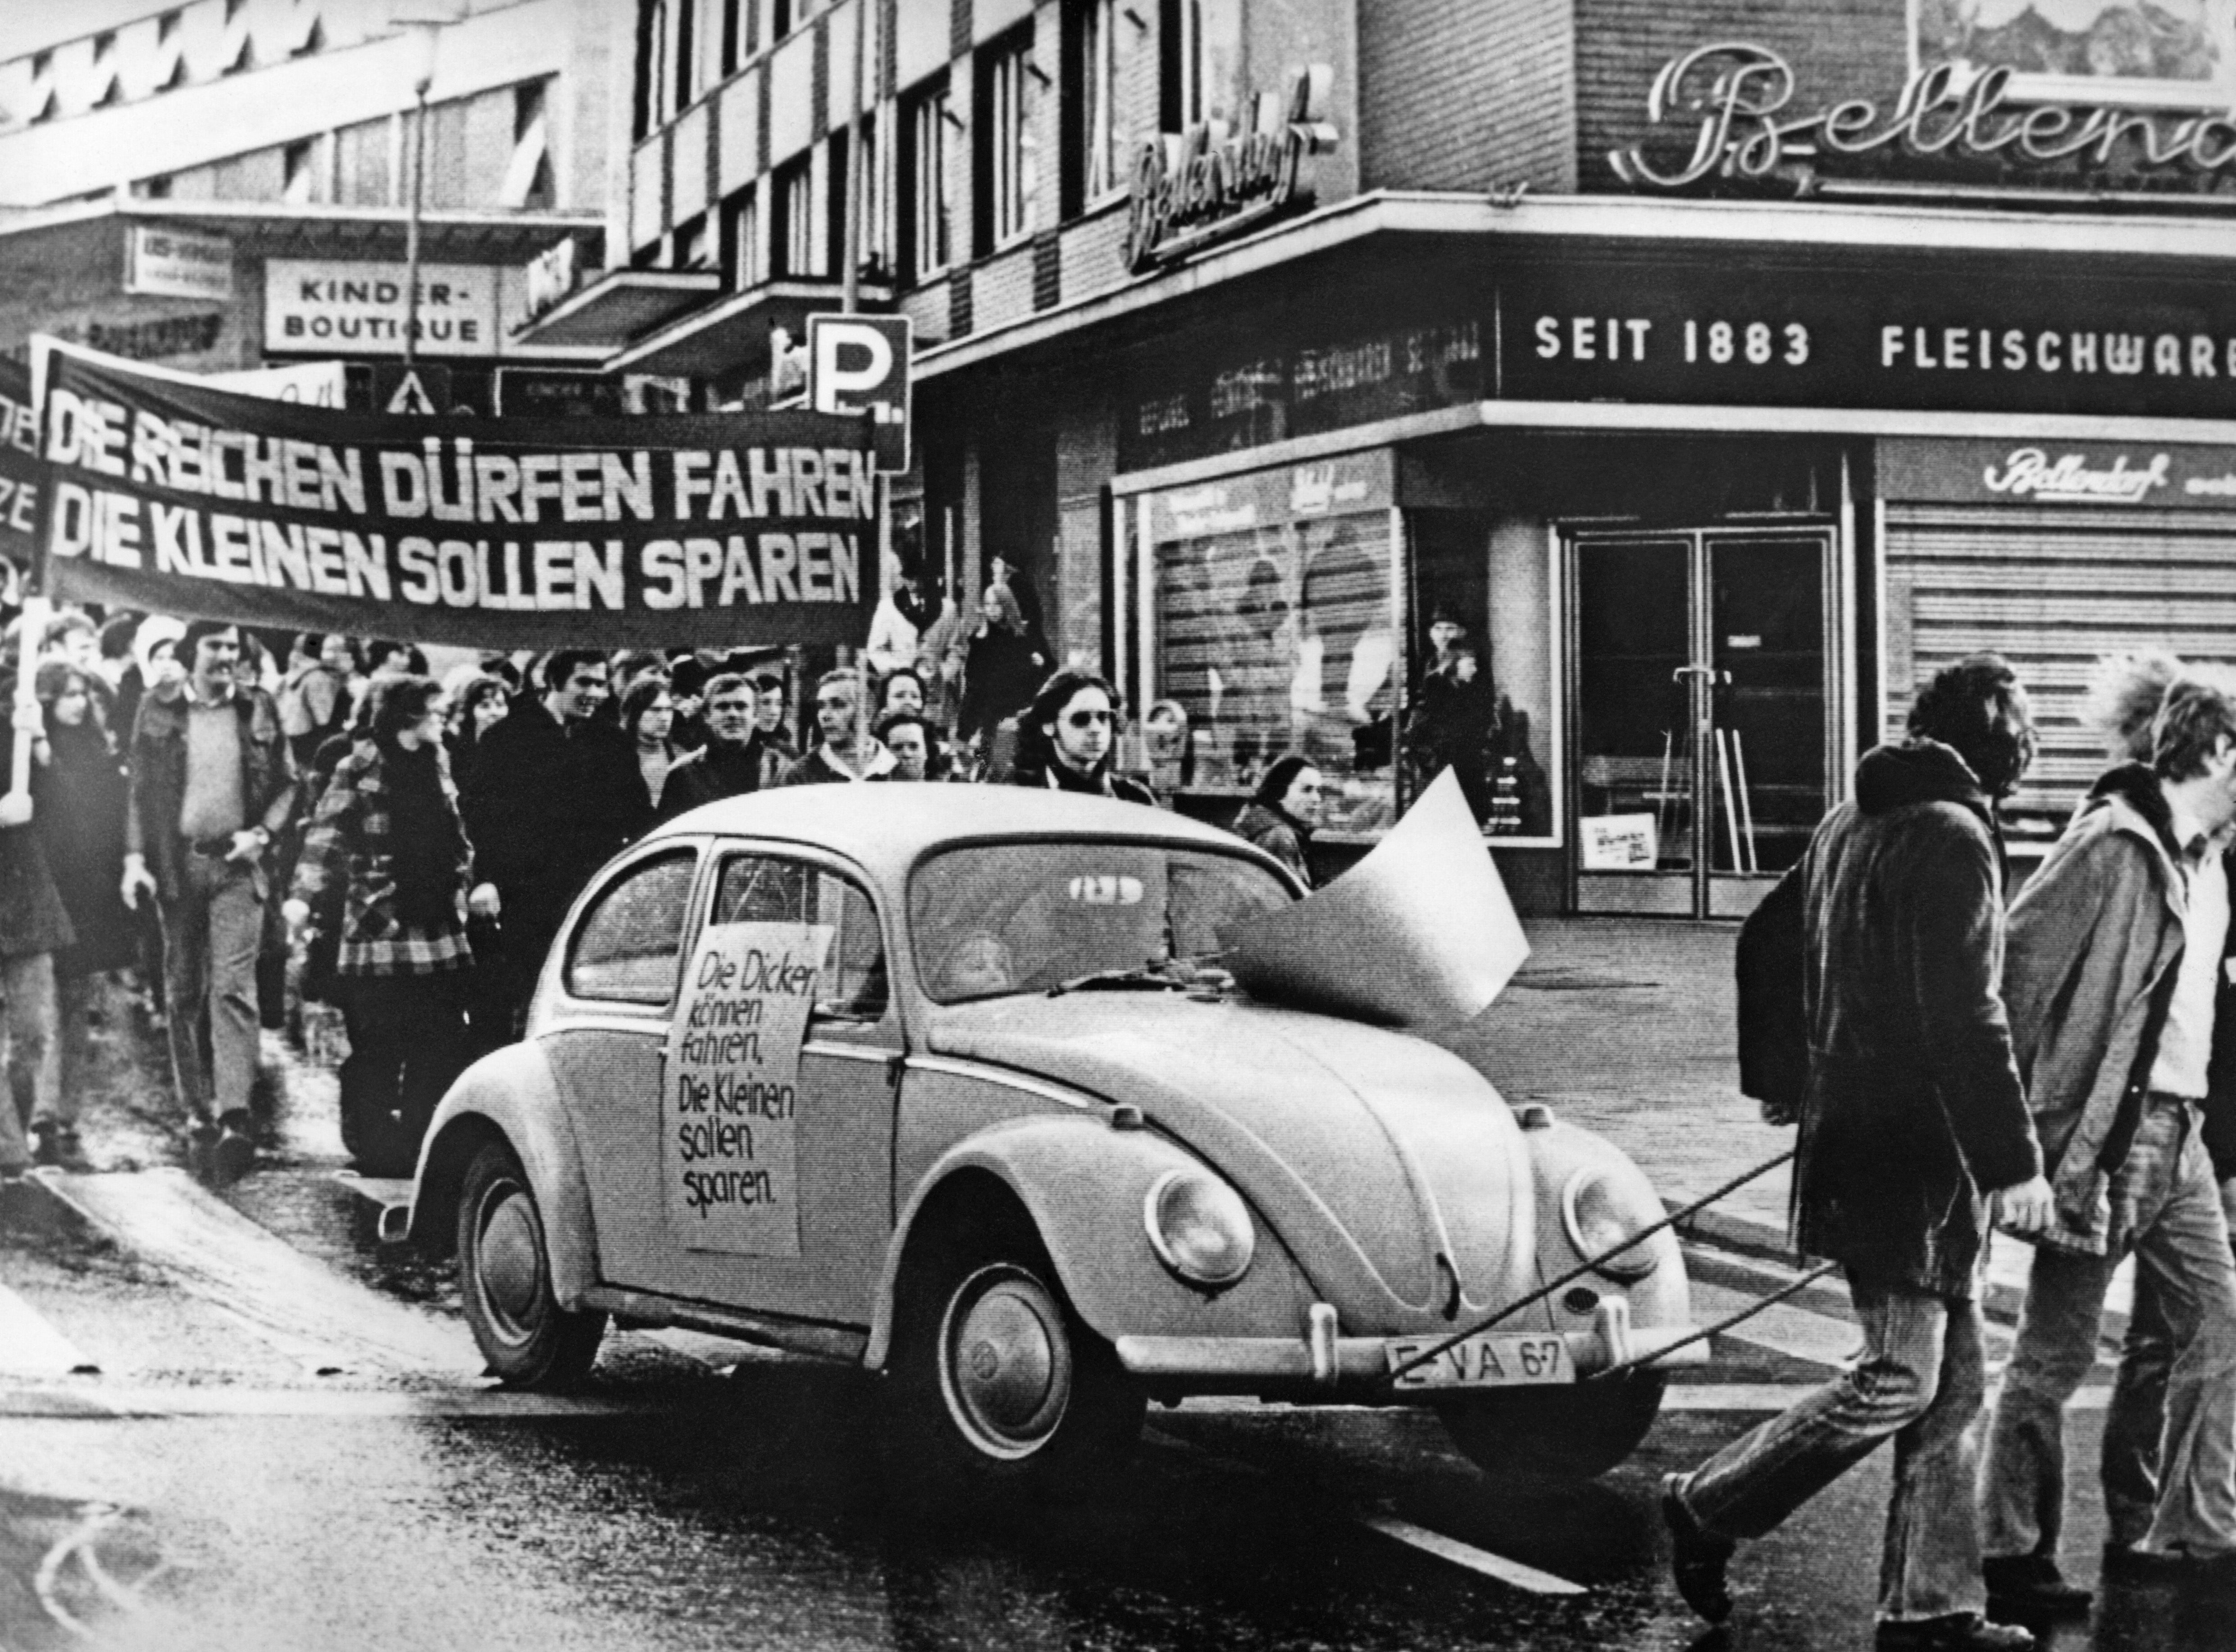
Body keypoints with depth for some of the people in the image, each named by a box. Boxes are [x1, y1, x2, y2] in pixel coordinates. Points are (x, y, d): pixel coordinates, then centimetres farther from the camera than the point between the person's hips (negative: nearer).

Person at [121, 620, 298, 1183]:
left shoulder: (258, 710, 6)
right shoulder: (158, 710, 6)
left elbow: (287, 785, 10)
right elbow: (141, 791, 7)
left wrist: (262, 833, -6)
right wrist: (135, 857, -3)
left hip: (237, 864, -1)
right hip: (177, 863, 2)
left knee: (233, 989, -12)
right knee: (184, 994, 6)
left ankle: (235, 1119, -21)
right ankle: (199, 1116, 14)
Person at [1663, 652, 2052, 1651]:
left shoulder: (1847, 826, 13)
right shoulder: (1953, 839, -15)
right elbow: (1966, 1019, -20)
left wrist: (1785, 1082, 26)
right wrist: (2014, 1163, -19)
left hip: (1852, 1127, 10)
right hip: (1916, 1151, -10)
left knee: (1954, 1380, 12)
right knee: (1900, 1378, -5)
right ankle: (1707, 1510, 4)